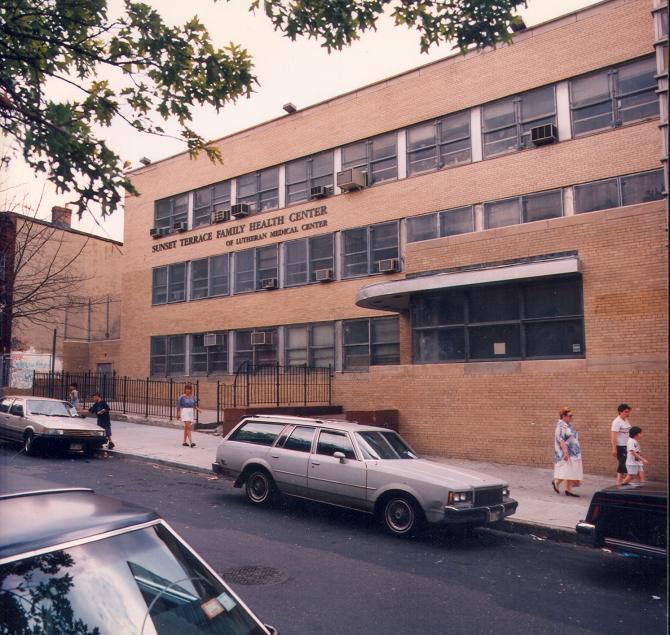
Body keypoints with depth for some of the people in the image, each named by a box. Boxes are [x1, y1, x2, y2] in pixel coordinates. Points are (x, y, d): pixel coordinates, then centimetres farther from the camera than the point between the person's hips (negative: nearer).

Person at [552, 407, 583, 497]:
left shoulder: (569, 425, 14)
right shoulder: (561, 426, -14)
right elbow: (561, 440, -21)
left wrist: (577, 451, 21)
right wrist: (565, 452, -27)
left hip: (573, 452, 9)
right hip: (565, 452, -9)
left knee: (571, 472, 6)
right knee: (566, 470, -7)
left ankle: (568, 490, 10)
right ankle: (556, 483, 13)